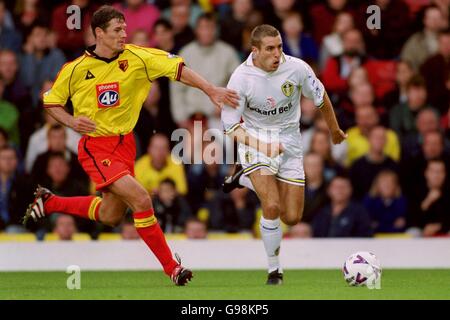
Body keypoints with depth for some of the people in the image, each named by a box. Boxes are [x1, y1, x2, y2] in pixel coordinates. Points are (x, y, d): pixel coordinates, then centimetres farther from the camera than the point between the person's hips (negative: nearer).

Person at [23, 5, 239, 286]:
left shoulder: (136, 58, -7)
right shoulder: (76, 69, -9)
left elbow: (177, 68, -13)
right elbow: (51, 101, 4)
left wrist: (211, 90, -24)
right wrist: (72, 121, -15)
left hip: (125, 143, 5)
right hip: (96, 147, -5)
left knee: (111, 217, 16)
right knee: (141, 199, -20)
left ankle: (49, 202, 37)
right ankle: (172, 268, -8)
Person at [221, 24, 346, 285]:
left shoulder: (297, 68, -16)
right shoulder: (241, 78, -19)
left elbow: (321, 98, 4)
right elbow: (230, 126, -13)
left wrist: (335, 130, 19)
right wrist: (262, 146, -28)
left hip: (289, 141, 3)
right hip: (255, 139, -3)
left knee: (292, 218, 4)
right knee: (272, 207, -23)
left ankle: (246, 179, 28)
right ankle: (274, 269, -1)